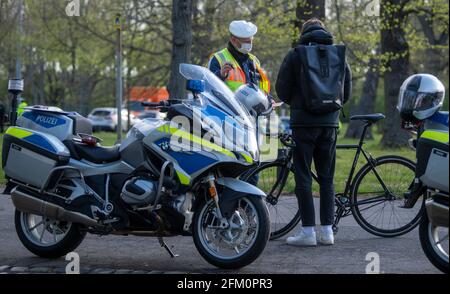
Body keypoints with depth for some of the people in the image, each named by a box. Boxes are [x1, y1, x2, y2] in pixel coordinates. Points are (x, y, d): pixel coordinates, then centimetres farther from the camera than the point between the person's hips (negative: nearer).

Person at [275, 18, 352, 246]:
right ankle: (327, 231, 10)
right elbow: (347, 92, 11)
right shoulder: (339, 54, 9)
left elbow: (282, 89, -1)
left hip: (304, 122, -4)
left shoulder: (295, 55, -2)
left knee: (303, 178, -1)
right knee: (327, 178, 11)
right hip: (330, 122, 4)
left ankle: (308, 231, -3)